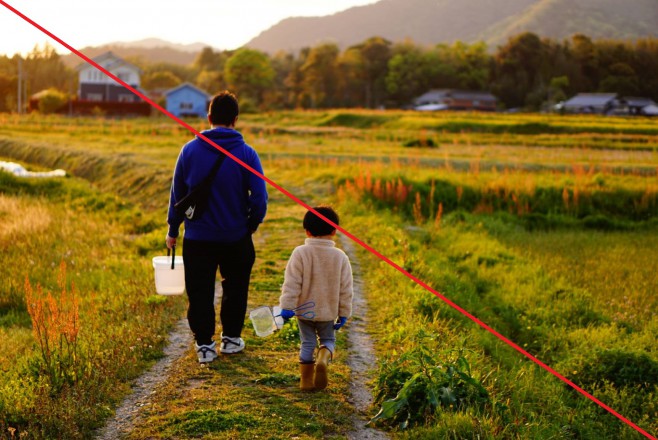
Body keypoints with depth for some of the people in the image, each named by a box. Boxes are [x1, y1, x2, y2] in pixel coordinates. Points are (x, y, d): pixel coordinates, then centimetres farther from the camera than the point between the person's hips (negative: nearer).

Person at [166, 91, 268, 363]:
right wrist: (252, 223, 10)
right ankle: (231, 338, 27)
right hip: (236, 238, 0)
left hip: (197, 237, 0)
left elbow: (177, 193, 3)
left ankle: (204, 345, 9)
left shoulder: (190, 150, -5)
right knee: (235, 289, 18)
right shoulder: (246, 154, -9)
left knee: (200, 292, 8)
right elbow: (260, 198, -9)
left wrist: (173, 230, 13)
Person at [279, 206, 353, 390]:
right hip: (328, 312, 1)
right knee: (328, 340, 19)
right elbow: (345, 289, -1)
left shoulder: (300, 253, -12)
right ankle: (324, 359, -12)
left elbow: (291, 283, -14)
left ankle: (307, 380, 14)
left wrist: (286, 306, -10)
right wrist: (344, 313, 7)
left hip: (304, 310, -1)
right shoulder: (340, 257, -5)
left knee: (307, 343, 13)